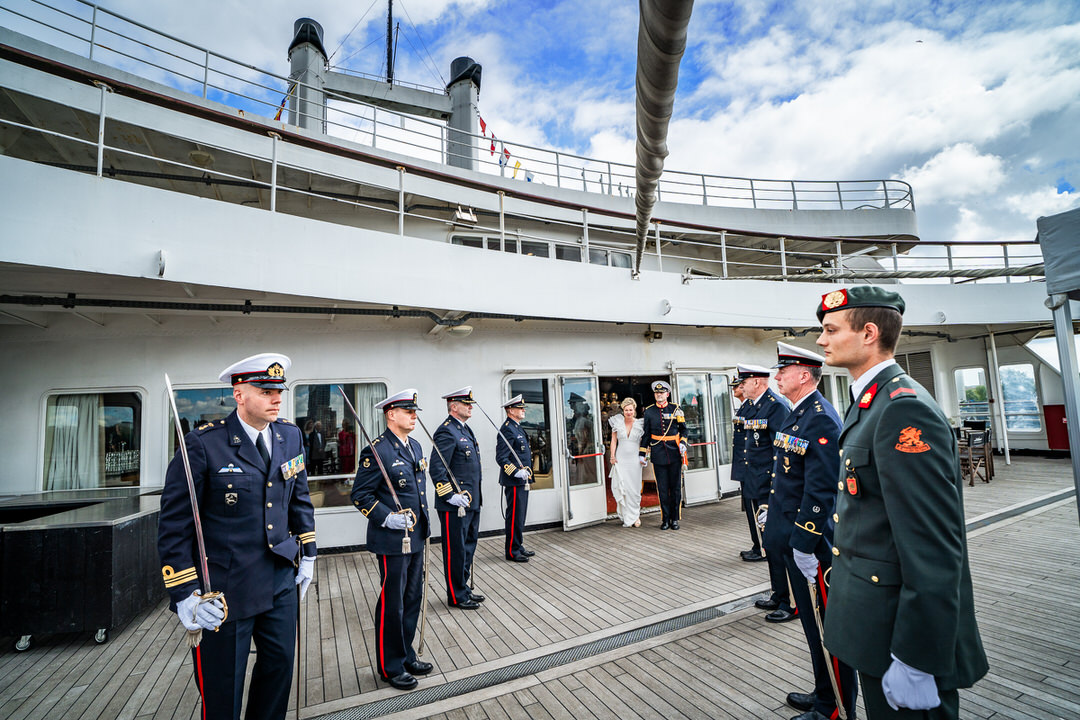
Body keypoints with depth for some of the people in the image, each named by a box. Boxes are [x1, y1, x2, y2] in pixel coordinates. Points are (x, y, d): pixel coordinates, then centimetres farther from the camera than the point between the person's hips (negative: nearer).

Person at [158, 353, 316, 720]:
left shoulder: (291, 436, 1)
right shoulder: (203, 444, -15)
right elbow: (174, 525, -11)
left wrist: (307, 555, 10)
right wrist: (184, 595, -13)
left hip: (280, 580, 5)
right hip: (223, 591, -5)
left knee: (280, 662, 19)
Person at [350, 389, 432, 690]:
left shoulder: (415, 446, 8)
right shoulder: (376, 451, -17)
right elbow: (360, 495, -13)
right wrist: (387, 518, -22)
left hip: (415, 538, 8)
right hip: (392, 540, -8)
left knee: (413, 598, 18)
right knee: (392, 604, 8)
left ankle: (406, 655, 36)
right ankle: (390, 666, 26)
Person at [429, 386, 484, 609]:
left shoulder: (465, 429, 13)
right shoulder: (446, 432, -17)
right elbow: (437, 470, -22)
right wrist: (451, 496, -24)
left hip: (471, 502, 10)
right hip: (455, 506, -10)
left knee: (468, 547, 19)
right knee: (455, 550, 5)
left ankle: (463, 589, 33)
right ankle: (456, 596, 19)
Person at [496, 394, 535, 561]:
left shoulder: (517, 428, 15)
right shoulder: (507, 430, -17)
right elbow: (501, 458, -22)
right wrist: (517, 472, -28)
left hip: (522, 481, 10)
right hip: (514, 482, -10)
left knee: (520, 516, 17)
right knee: (515, 517, -1)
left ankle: (518, 547, 28)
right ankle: (512, 552, 10)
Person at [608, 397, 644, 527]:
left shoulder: (640, 424, 3)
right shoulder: (617, 423, 3)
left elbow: (643, 442, 9)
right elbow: (614, 441, 5)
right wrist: (612, 456, -1)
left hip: (634, 459, 0)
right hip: (620, 459, 0)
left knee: (634, 488, 2)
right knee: (622, 487, -4)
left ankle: (635, 515, 19)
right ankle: (628, 517, 8)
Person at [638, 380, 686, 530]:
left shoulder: (676, 409, 2)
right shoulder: (649, 411, 4)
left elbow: (683, 429, 11)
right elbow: (645, 434, 9)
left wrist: (683, 443, -7)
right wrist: (642, 454, 8)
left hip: (675, 453, 0)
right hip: (658, 455, 0)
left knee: (676, 487, 5)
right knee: (662, 489, 5)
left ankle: (675, 519, 18)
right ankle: (665, 519, 16)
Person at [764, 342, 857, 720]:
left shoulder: (821, 420, -20)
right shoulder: (797, 415, 10)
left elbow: (819, 491, -24)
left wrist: (805, 544, -21)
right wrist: (773, 515, 19)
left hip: (812, 540, -10)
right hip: (794, 536, 10)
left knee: (826, 626, 7)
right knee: (811, 620, 22)